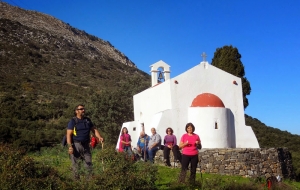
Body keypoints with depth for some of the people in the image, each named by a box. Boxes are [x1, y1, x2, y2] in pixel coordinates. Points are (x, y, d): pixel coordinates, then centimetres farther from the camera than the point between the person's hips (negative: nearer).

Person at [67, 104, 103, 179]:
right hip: (76, 145, -5)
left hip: (86, 145, 5)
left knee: (88, 163, 7)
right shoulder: (73, 121, -3)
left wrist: (99, 137, -2)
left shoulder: (87, 120, 13)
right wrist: (70, 146, -19)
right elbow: (68, 135, -8)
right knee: (75, 164, 1)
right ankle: (76, 179, 10)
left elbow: (94, 130, 16)